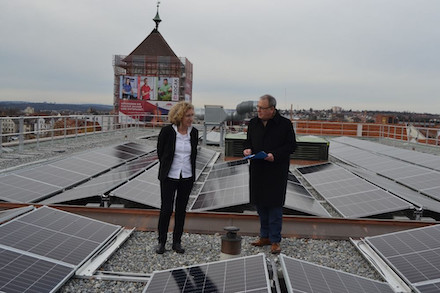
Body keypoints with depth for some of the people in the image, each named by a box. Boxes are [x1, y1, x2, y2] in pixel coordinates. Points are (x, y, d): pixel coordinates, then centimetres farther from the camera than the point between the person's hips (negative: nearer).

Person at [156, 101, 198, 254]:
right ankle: (161, 241, 18)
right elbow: (160, 152, 3)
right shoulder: (167, 131, -11)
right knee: (166, 209, 1)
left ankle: (177, 242, 22)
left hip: (187, 177, 3)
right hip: (169, 177, -3)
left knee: (181, 210, 10)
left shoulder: (194, 132, 0)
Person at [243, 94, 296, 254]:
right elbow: (248, 140, 20)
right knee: (260, 204, 11)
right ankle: (265, 236, 26)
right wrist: (247, 149, -3)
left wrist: (275, 155, -19)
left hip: (276, 171, -5)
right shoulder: (253, 123, 9)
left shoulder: (284, 124, -6)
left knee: (275, 205, -2)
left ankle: (275, 240, 9)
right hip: (257, 170, 5)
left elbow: (291, 145, -5)